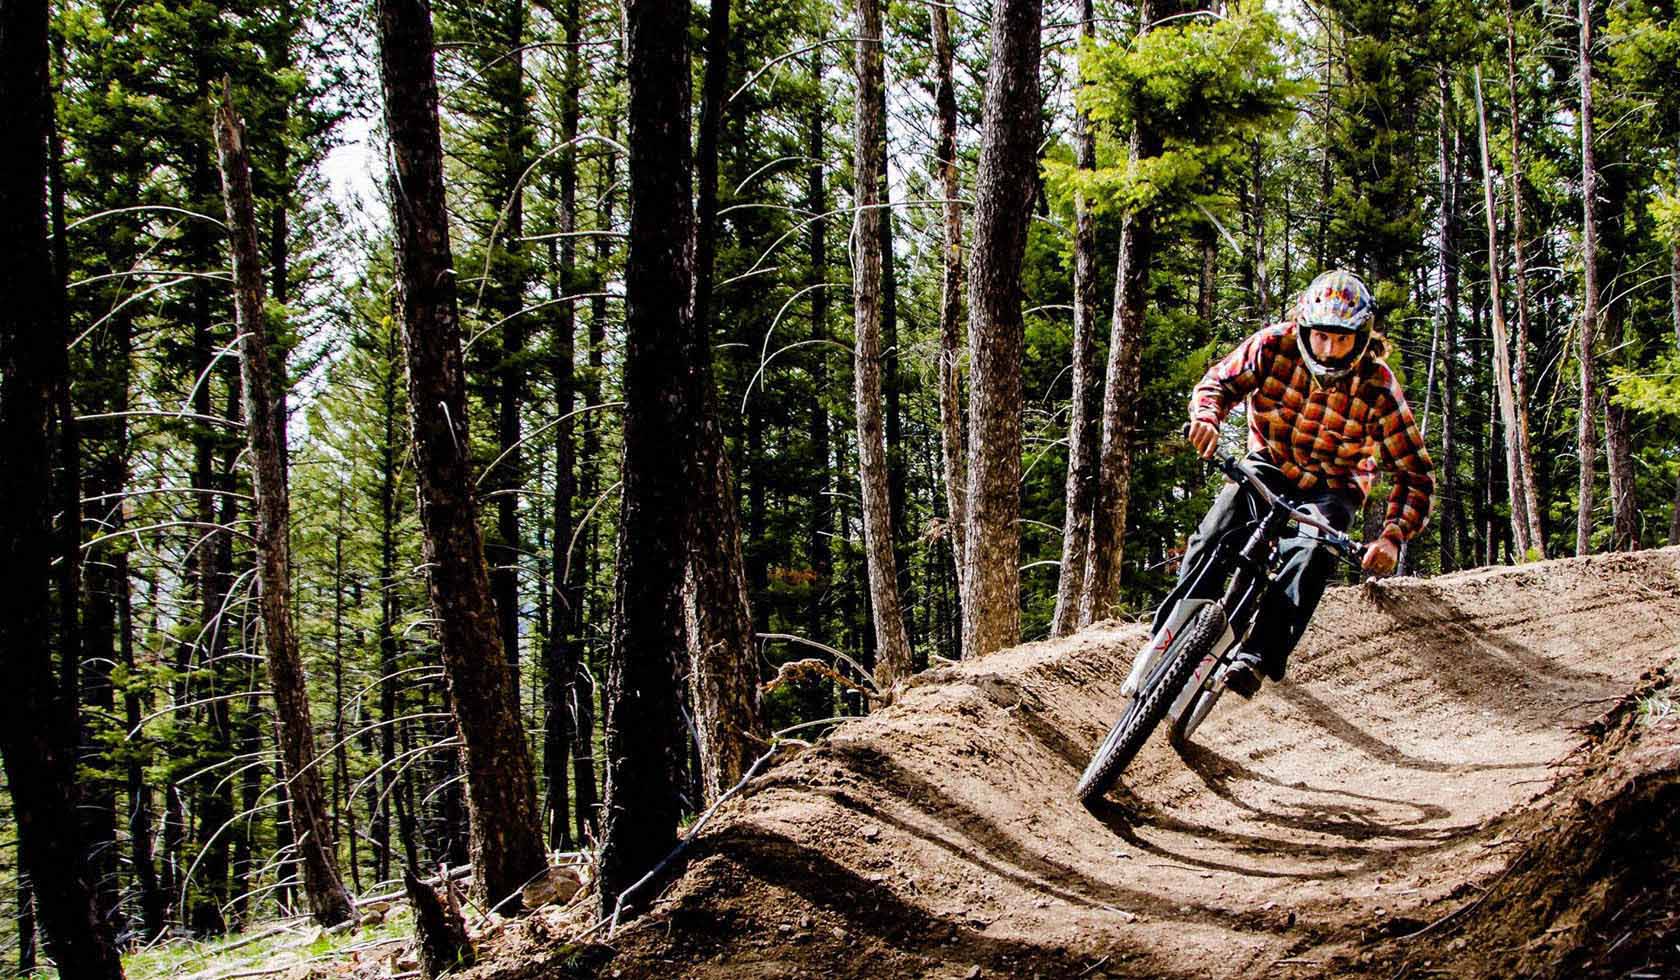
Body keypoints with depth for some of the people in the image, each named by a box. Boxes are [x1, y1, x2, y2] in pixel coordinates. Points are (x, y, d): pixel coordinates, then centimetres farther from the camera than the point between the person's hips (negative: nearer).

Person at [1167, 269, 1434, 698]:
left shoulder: (1377, 387, -23)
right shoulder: (1275, 345, -19)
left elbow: (1415, 473, -20)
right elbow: (1220, 381, -11)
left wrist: (1392, 538, -35)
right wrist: (1206, 415, -37)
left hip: (1330, 489, -2)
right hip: (1269, 466, 2)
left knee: (1309, 555, -32)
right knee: (1213, 538, -24)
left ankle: (1258, 657, -37)